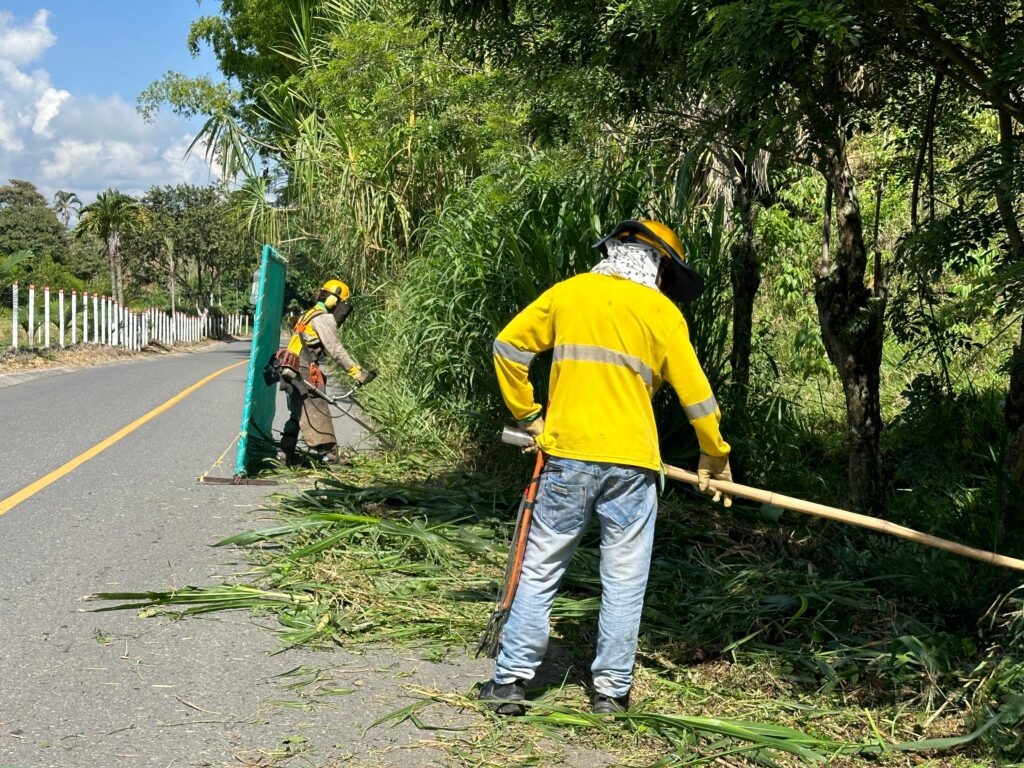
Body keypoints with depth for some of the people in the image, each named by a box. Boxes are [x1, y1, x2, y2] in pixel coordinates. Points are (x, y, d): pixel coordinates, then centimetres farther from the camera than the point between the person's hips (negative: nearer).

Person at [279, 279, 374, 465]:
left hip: (292, 372, 10)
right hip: (305, 373, -10)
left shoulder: (309, 315, 21)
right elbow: (336, 350, -17)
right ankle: (328, 455, -11)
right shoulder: (324, 318, -10)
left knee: (297, 414, 18)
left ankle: (286, 454, 22)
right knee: (318, 413, -9)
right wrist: (358, 373, -18)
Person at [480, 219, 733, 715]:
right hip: (630, 464, -1)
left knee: (540, 571, 8)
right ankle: (611, 691, 13)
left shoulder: (567, 292, 9)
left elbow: (507, 346, 9)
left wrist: (527, 415, 15)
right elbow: (694, 391, 5)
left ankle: (510, 680, 9)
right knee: (624, 582, 8)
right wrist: (715, 455, 16)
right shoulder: (661, 310, 4)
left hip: (566, 455, 2)